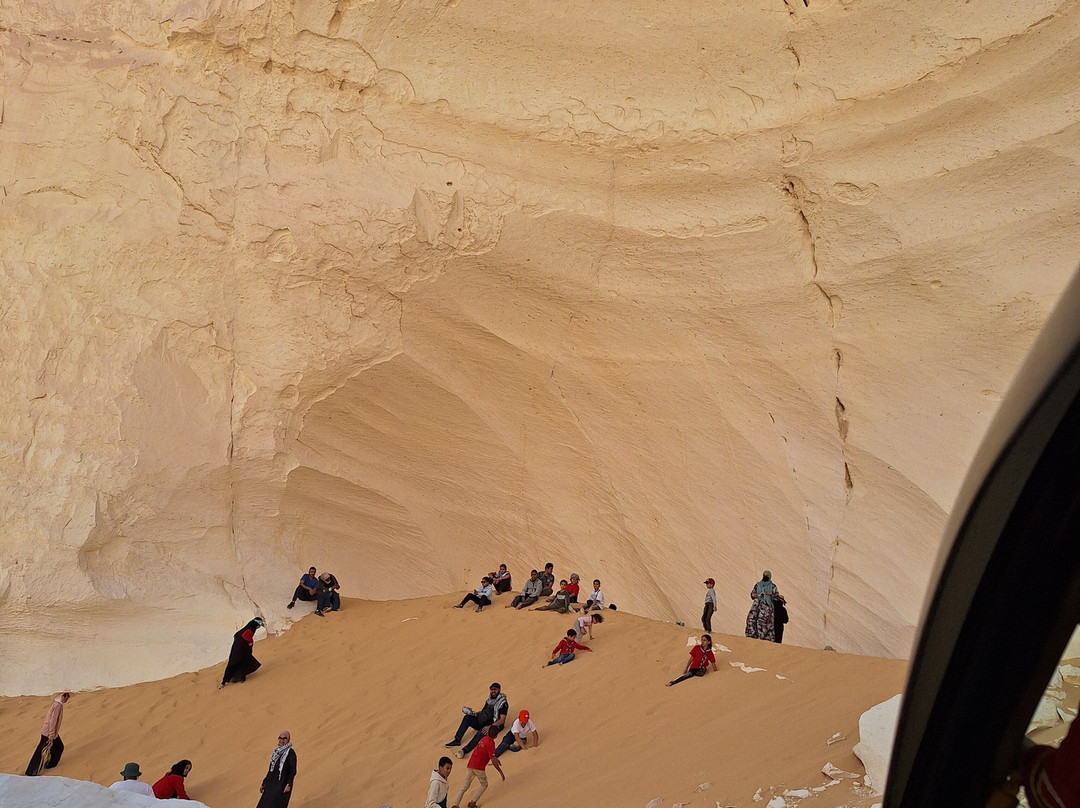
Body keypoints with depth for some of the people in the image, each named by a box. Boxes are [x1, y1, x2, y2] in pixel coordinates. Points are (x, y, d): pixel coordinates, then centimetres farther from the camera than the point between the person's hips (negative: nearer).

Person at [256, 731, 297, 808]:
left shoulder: (290, 752, -6)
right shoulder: (277, 752, 16)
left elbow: (293, 770, -12)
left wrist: (289, 784, -23)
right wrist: (263, 784, 15)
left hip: (283, 784, -8)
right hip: (272, 784, 8)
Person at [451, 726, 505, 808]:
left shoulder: (484, 739, 14)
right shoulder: (490, 743, -11)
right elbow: (493, 761, -15)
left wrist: (495, 759, 39)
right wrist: (500, 772, -9)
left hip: (470, 765, 7)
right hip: (479, 767, -7)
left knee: (465, 786, 11)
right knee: (484, 785, 15)